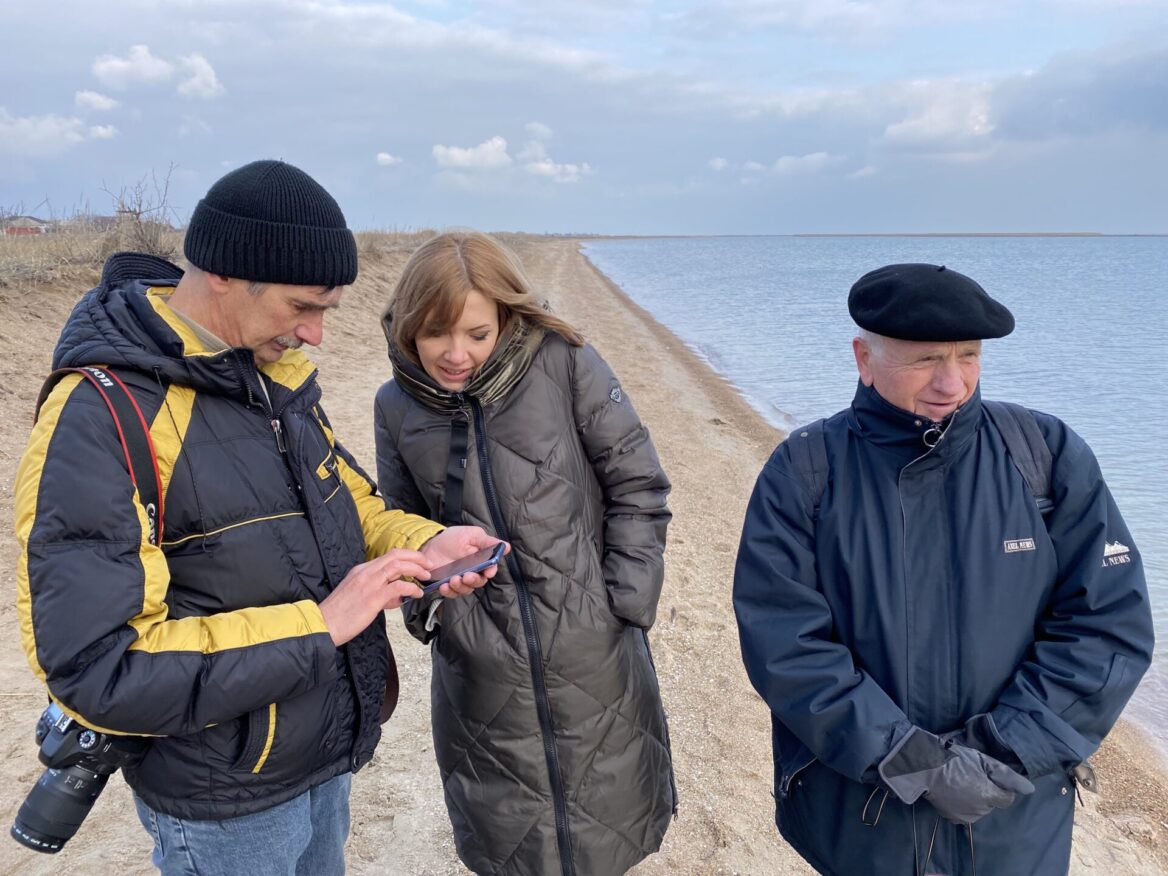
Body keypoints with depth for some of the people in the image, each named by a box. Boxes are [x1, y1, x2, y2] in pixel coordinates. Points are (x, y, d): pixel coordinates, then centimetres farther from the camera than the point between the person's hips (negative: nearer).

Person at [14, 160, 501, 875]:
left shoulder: (274, 371, -1)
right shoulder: (101, 420, -25)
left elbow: (347, 498, 11)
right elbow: (97, 669, -28)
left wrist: (424, 544, -9)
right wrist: (317, 625, -27)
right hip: (227, 806, -7)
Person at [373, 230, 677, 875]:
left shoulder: (562, 362, -11)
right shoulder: (397, 405, 0)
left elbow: (637, 484, -6)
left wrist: (624, 602, -9)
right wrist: (425, 604, -3)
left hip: (592, 651, -2)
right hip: (480, 669, 2)